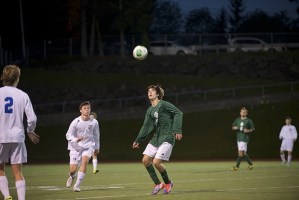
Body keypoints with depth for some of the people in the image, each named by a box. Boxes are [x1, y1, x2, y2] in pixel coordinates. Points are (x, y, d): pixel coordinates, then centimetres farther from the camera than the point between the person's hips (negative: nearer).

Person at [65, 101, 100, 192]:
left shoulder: (94, 122, -4)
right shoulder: (75, 122, -10)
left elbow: (96, 135, 12)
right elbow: (68, 135, -7)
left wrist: (97, 147, 19)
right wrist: (76, 139, -27)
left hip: (88, 146, 1)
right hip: (75, 147, -1)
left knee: (85, 161, -28)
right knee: (73, 169, -6)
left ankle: (77, 185, -23)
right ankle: (72, 176, 36)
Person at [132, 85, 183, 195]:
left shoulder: (164, 105, -9)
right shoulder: (150, 110, 14)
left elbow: (178, 113, -13)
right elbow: (146, 127, 19)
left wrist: (177, 130, -21)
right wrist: (138, 140, 16)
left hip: (167, 138, -8)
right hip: (156, 138, 8)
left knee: (156, 162, -15)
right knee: (145, 160, 0)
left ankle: (168, 183, 9)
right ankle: (157, 184, 12)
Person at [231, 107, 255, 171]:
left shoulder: (249, 121, -1)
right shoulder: (237, 120, 13)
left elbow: (253, 129, 3)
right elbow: (233, 127, 20)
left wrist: (248, 131, -15)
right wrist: (234, 128, -2)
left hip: (244, 138, -6)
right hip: (238, 138, 6)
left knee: (240, 152, -11)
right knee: (243, 153, 9)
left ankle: (237, 166, -9)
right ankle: (250, 164, 22)